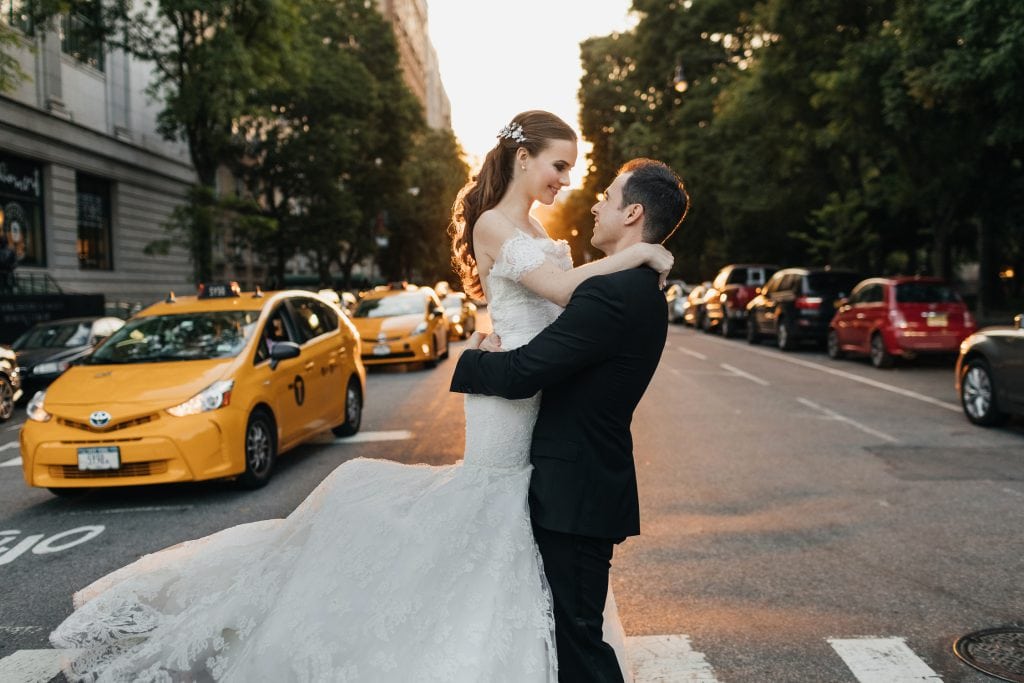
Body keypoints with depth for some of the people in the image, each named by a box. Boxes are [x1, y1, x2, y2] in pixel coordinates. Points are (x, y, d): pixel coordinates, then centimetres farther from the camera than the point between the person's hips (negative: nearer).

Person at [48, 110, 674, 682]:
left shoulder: (539, 230, 15)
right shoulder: (492, 224, -13)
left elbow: (569, 297, 15)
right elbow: (563, 288, -23)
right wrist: (640, 252, -18)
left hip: (547, 399, 9)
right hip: (512, 395, -9)